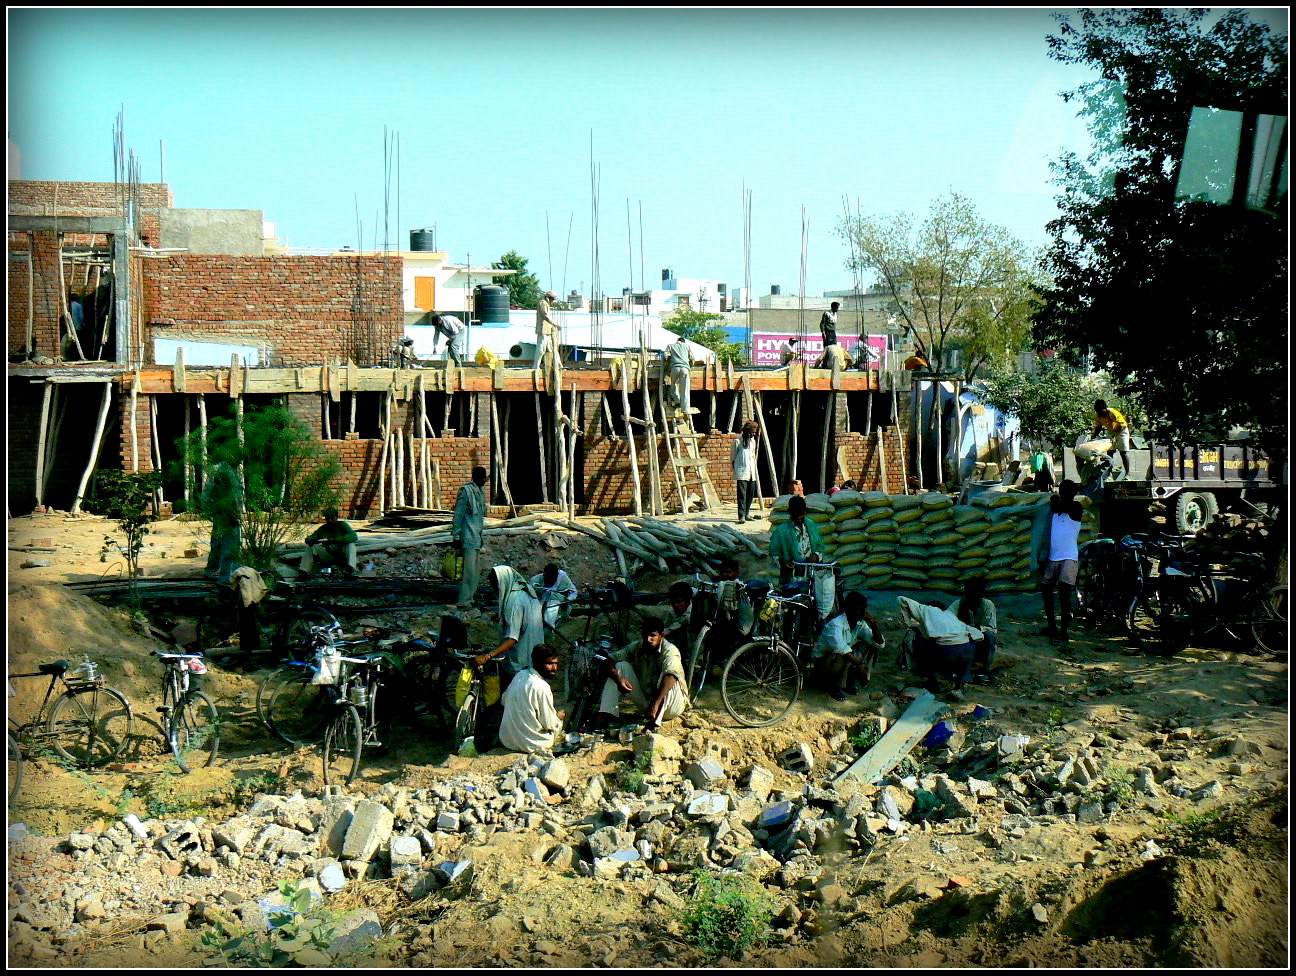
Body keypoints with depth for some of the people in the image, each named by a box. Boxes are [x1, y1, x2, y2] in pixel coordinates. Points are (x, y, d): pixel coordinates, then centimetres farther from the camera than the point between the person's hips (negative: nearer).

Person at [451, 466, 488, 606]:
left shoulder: (481, 491, 14)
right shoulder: (466, 491, -12)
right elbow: (458, 515, -12)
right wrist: (456, 536, -13)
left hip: (477, 537, 9)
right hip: (468, 536, -9)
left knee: (476, 571, 9)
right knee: (469, 570, -11)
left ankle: (468, 598, 14)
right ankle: (463, 601, -8)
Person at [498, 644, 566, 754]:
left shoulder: (520, 675, 0)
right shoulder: (542, 687, -24)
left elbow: (504, 699, 16)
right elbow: (549, 724, -18)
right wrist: (559, 717, 6)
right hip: (530, 745, -6)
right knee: (558, 722, 21)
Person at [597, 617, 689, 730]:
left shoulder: (670, 651, -24)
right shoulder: (636, 647, -6)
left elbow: (670, 676, -42)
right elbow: (611, 660, -7)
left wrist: (655, 704, -52)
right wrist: (618, 679, -29)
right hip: (645, 698, 5)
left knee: (666, 677, -35)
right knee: (621, 666, -9)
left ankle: (653, 723, -41)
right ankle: (606, 715, -20)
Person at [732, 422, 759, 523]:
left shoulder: (753, 441, 16)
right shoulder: (738, 441, -3)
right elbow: (733, 457, -1)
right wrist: (734, 473, -5)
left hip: (751, 472, 7)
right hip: (741, 472, -7)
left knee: (750, 494, 6)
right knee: (742, 494, -11)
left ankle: (746, 514, 16)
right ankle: (741, 516, -13)